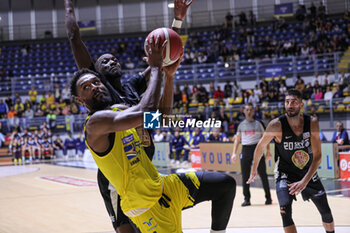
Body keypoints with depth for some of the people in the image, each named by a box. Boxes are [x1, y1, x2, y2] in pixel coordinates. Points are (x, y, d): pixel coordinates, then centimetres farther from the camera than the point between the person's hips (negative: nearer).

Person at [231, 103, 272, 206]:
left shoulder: (259, 123, 6)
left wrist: (268, 151, -1)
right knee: (245, 176, -1)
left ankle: (268, 197, 9)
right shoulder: (241, 125, 11)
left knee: (263, 174, -1)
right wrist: (234, 153, 5)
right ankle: (246, 199, 6)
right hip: (245, 150, 2)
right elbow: (237, 139, 14)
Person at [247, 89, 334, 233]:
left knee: (327, 214, 12)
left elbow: (317, 156, -18)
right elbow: (260, 146, -5)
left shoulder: (312, 123, -16)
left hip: (308, 172, 3)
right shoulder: (277, 125, -23)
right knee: (285, 210, -28)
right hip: (285, 174, -3)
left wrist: (305, 181, -30)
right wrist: (254, 171, 6)